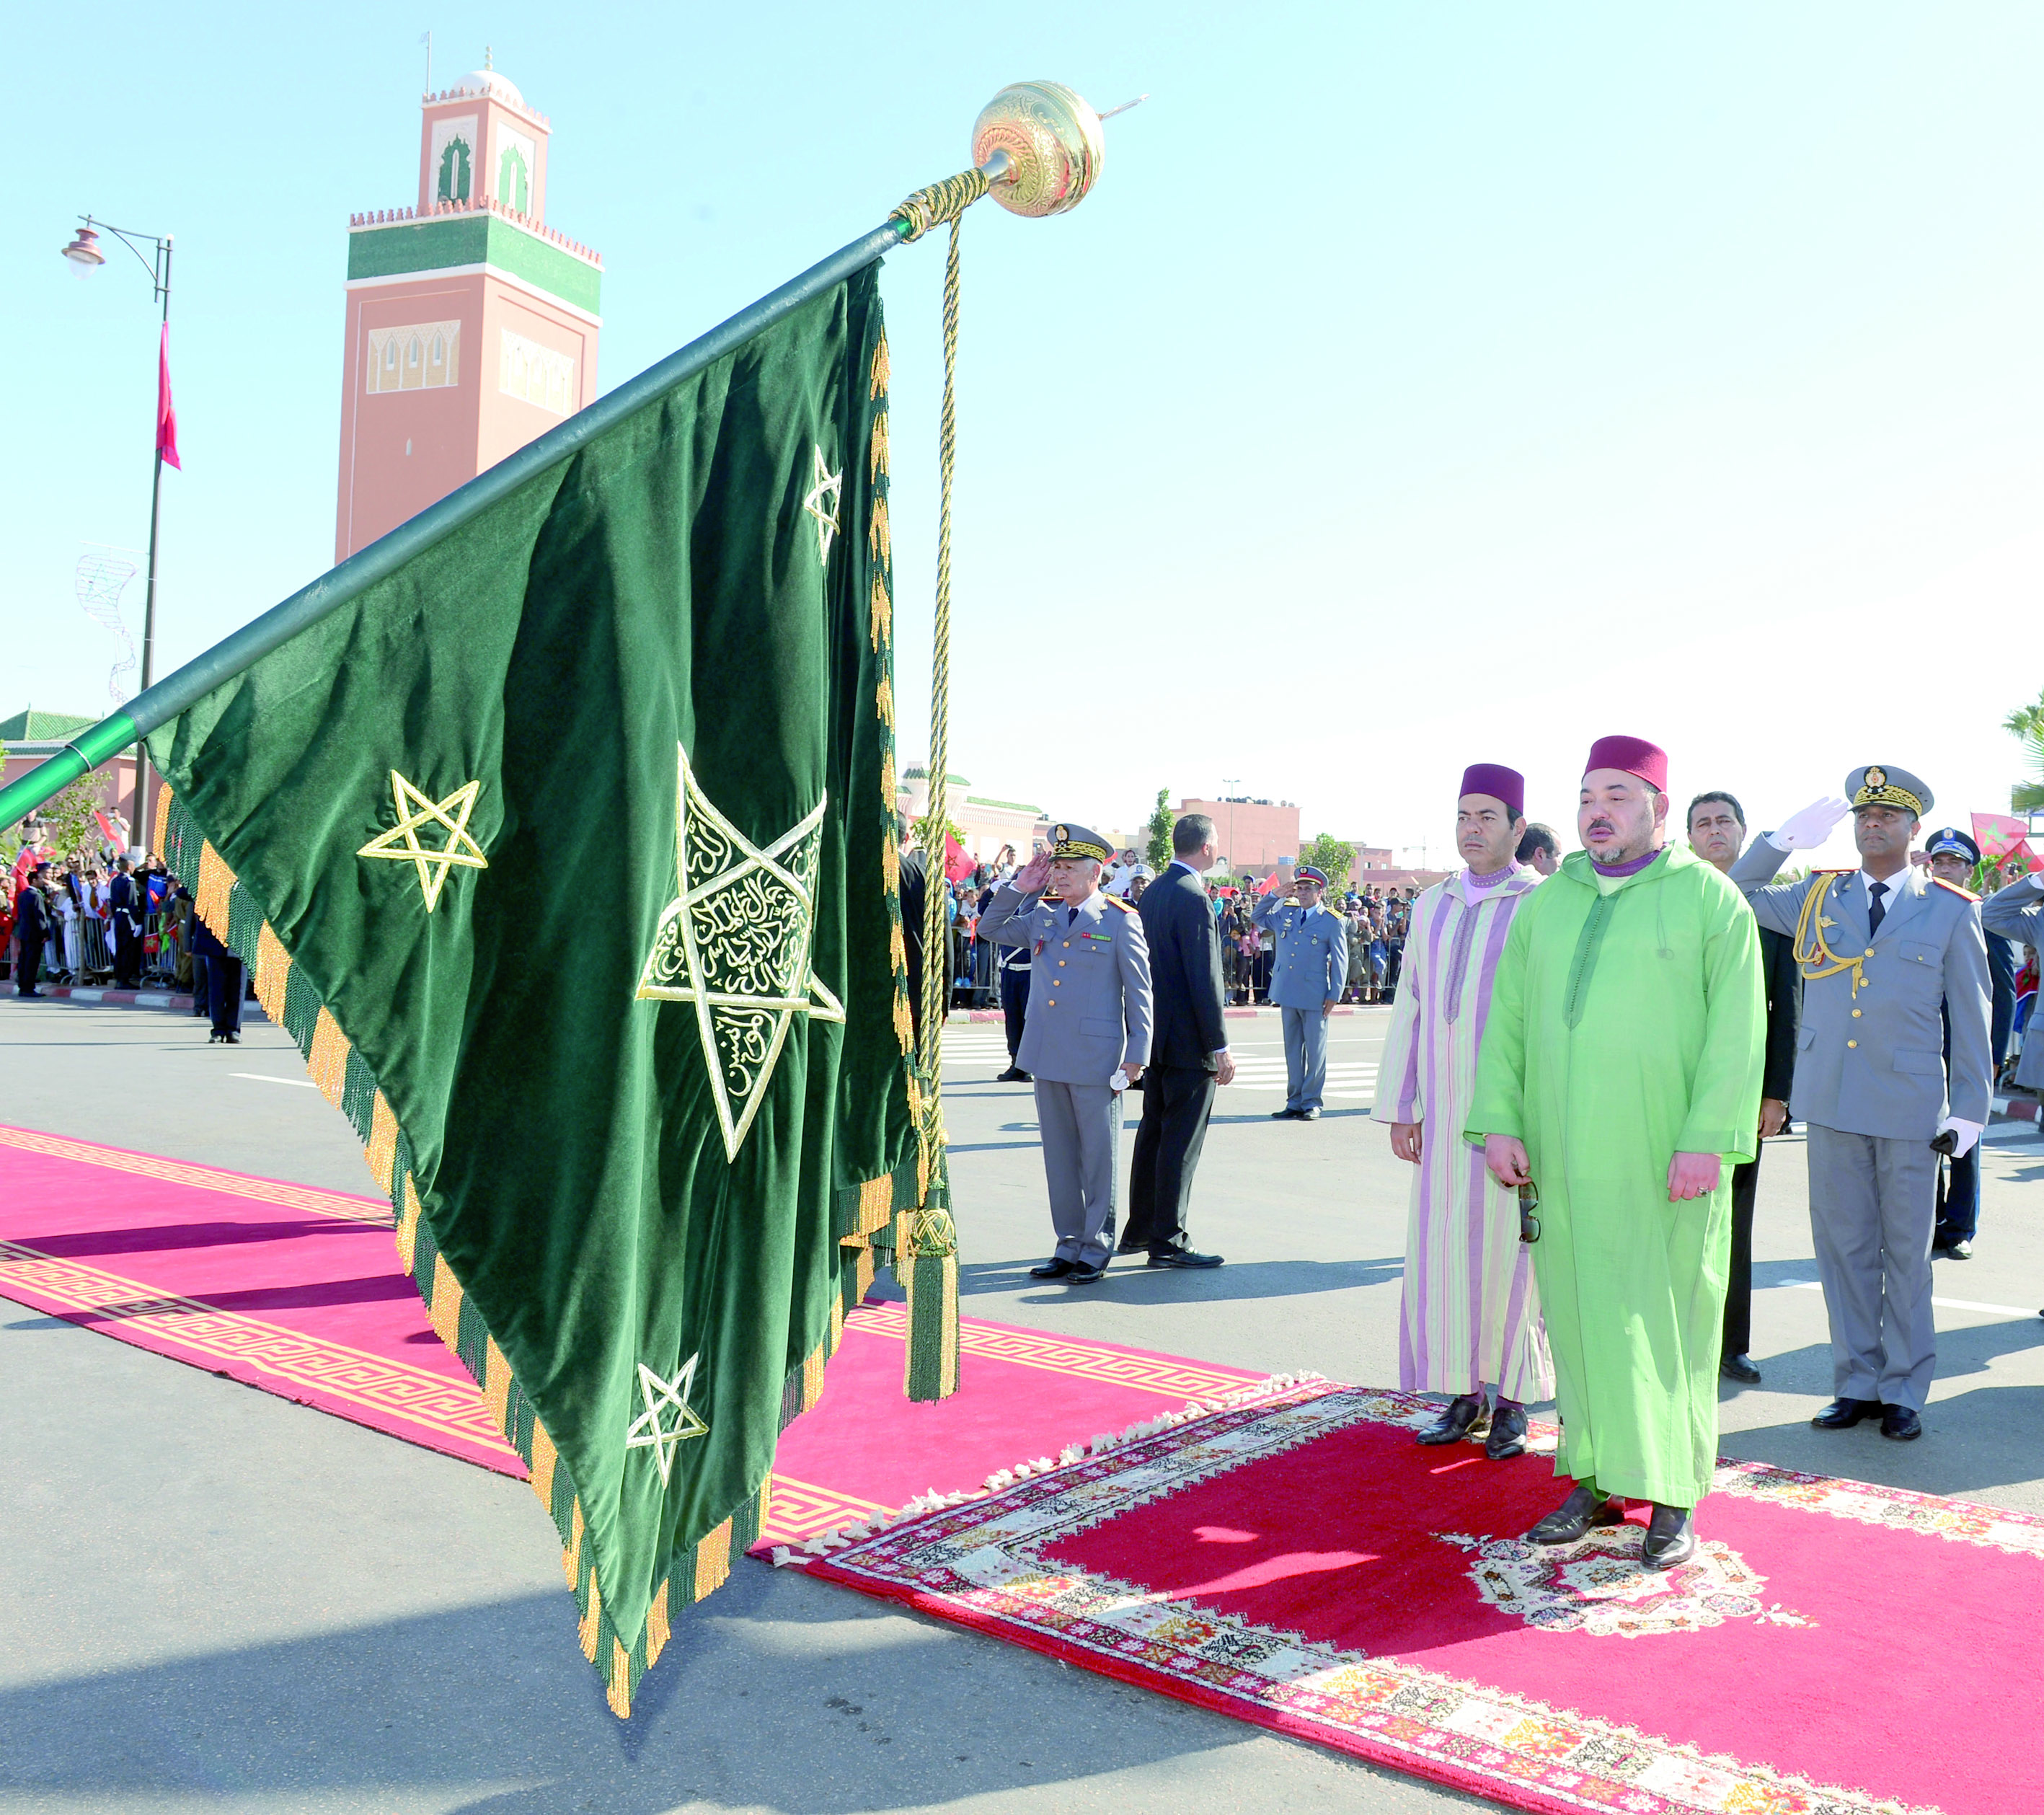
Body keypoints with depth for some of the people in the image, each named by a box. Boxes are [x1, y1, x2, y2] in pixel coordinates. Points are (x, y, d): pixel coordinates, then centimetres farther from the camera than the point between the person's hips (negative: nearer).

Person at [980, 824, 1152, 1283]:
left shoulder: (1119, 920, -3)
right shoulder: (1042, 916, 11)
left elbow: (1139, 991, -2)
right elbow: (992, 929, 21)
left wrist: (1137, 1053, -6)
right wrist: (1021, 887, 7)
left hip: (1096, 1059, -5)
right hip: (1046, 1055, 5)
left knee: (1098, 1155, 3)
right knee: (1059, 1154, 11)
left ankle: (1096, 1250, 13)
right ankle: (1068, 1245, 21)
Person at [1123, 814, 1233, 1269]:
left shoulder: (1151, 892, 10)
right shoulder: (1193, 898, -17)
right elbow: (1205, 979, -19)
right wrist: (1220, 1047, -16)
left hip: (1158, 1037, 9)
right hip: (1189, 1040, -9)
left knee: (1153, 1132, 16)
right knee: (1181, 1141, -3)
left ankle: (1139, 1230, 25)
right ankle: (1167, 1241, 3)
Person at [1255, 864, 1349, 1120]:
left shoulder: (1333, 921, -3)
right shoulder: (1285, 912, 9)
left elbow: (1340, 961, -2)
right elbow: (1258, 918, 21)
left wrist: (1334, 995, -7)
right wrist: (1275, 895, 5)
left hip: (1315, 996, -5)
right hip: (1288, 993, 5)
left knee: (1315, 1051, 1)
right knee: (1292, 1049, 11)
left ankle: (1311, 1103, 9)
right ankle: (1294, 1102, 18)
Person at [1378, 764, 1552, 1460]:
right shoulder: (1433, 905, 11)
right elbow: (1408, 1006, 12)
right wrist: (1399, 1107, 9)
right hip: (1445, 1108, 5)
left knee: (1507, 1250, 3)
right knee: (1441, 1251, 7)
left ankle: (1510, 1402, 17)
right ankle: (1466, 1395, 21)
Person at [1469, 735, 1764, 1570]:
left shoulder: (1709, 899, -1)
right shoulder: (1547, 903, 11)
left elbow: (1737, 1030, -7)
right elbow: (1507, 1019, 9)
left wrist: (1707, 1140, -15)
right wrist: (1498, 1121, -2)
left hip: (1665, 1162, -4)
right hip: (1564, 1158, 4)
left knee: (1668, 1321, 3)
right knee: (1578, 1315, 9)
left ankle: (1674, 1498, 16)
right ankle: (1595, 1483, 22)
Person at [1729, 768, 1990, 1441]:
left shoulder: (1950, 910, 3)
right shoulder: (1817, 896, 8)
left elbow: (1970, 1016, 4)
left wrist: (1970, 1108, 0)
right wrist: (1786, 836, 0)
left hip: (1909, 1106, -2)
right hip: (1831, 1103, 2)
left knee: (1906, 1252, 7)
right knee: (1844, 1246, 8)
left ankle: (1904, 1391, 19)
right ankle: (1857, 1383, 19)